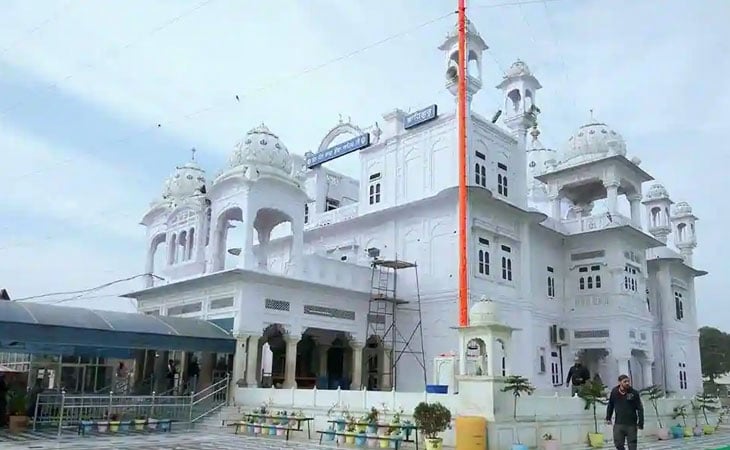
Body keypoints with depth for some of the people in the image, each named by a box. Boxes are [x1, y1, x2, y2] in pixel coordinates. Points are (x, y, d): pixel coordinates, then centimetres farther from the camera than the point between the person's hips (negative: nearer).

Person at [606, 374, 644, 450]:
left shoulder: (634, 393, -7)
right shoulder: (614, 392, -1)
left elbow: (640, 409, -5)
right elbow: (610, 406, 11)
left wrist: (640, 423, -9)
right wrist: (608, 418, 10)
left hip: (631, 424, -2)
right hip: (618, 424, 2)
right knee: (618, 444, 3)